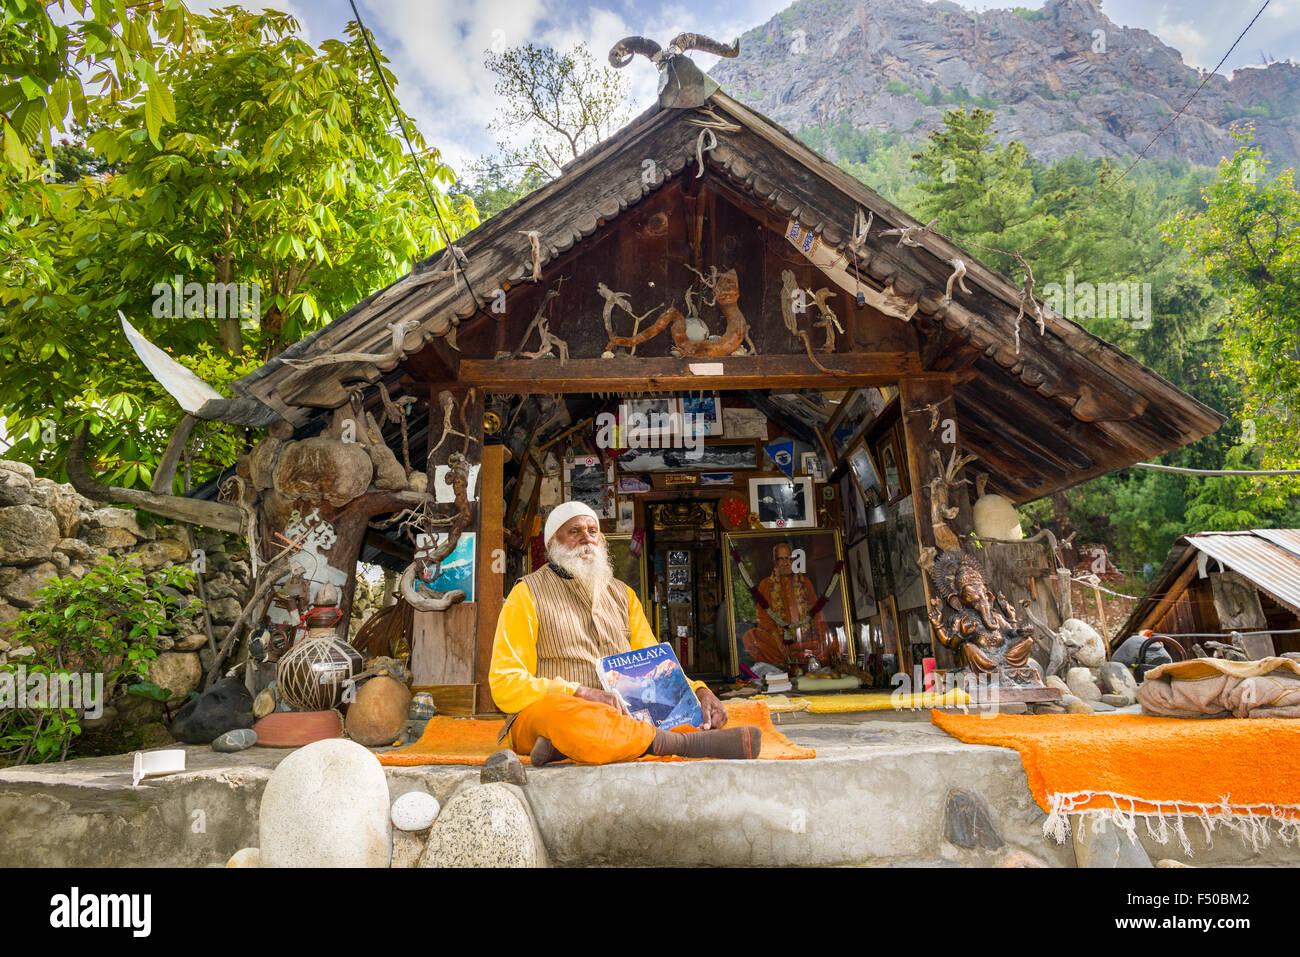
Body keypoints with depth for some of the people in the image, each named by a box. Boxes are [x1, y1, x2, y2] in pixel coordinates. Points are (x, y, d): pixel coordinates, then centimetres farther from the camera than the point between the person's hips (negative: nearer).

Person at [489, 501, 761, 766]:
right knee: (565, 715, -40)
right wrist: (583, 693, -20)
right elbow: (504, 683, -6)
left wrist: (700, 692, -2)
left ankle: (564, 747, -28)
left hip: (623, 713, 5)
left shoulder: (622, 594, 20)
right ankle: (686, 743, -28)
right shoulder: (527, 594, 3)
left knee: (705, 714, -19)